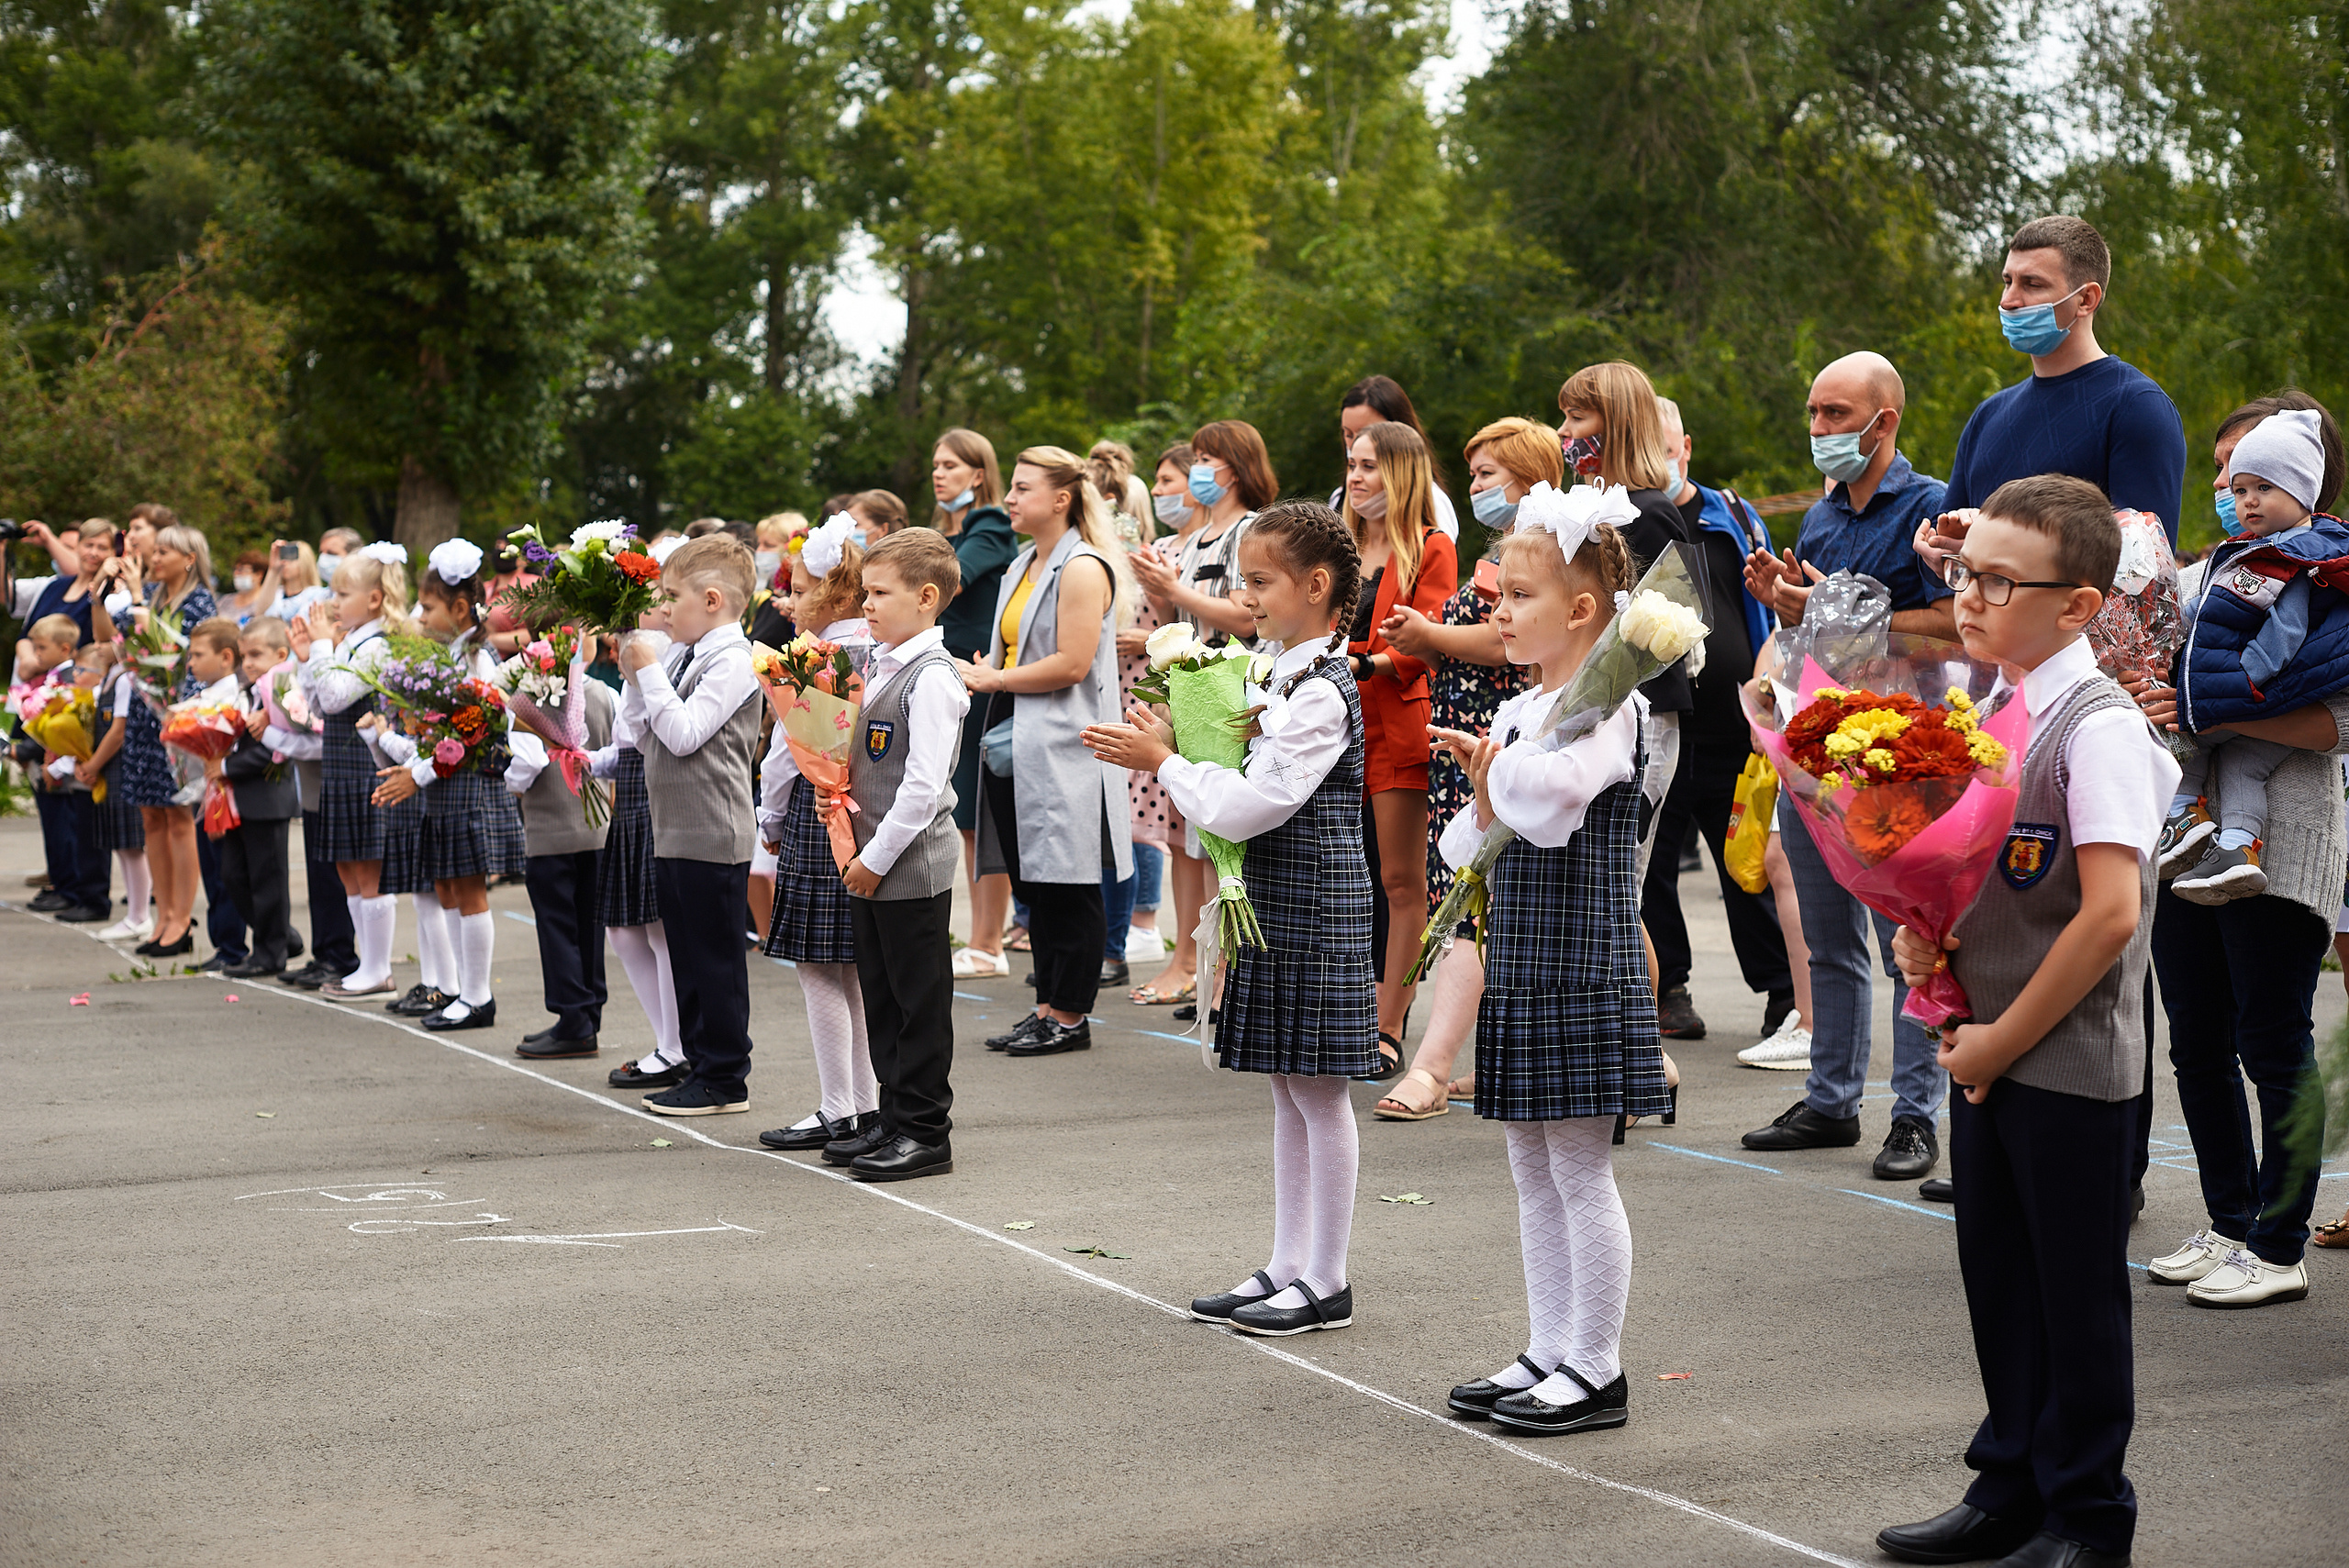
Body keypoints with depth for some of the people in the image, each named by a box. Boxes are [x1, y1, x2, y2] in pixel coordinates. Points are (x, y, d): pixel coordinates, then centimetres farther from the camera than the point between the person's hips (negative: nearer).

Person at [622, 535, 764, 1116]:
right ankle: (700, 1068, 22)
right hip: (675, 834, 9)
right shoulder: (685, 656, 13)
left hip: (713, 835, -9)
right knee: (689, 958, 14)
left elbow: (683, 734, -20)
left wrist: (649, 674, -14)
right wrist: (638, 676, 8)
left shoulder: (731, 661, -13)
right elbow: (653, 737, 17)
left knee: (716, 959, -2)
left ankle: (724, 1079, 5)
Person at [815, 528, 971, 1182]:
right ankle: (895, 1119, 24)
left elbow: (923, 784, -21)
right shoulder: (878, 664, 11)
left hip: (912, 865, -9)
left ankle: (923, 1133, 7)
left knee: (920, 1002, 0)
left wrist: (877, 858, -18)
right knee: (881, 997, 15)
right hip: (871, 862, 9)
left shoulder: (932, 678, -16)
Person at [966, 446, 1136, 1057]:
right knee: (1032, 886, 11)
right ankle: (1048, 1008, 18)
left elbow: (1071, 664, -19)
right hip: (1016, 743, 9)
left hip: (1062, 748, -9)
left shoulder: (1083, 569, -11)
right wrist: (980, 670, 8)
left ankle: (1070, 1018, 3)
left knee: (1067, 887, -3)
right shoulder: (1022, 567, 18)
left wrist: (996, 679, -12)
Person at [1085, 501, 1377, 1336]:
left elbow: (1249, 806, -22)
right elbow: (1239, 783, 17)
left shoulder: (1322, 694, -18)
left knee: (1319, 1092, -1)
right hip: (1273, 905, 10)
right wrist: (1162, 745, 3)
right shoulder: (1273, 676, 12)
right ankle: (1287, 1267, 22)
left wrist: (1163, 761, -12)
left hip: (1315, 909, -10)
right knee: (1289, 1091, 14)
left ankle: (1326, 1281, 7)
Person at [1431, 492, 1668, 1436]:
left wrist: (1491, 766, -13)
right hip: (1520, 960, 9)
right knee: (1533, 1167, 13)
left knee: (1580, 1168, -2)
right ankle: (1548, 1354, 22)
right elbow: (1471, 845, 14)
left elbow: (1553, 786, -33)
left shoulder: (1606, 706, -12)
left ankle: (1596, 1370, 7)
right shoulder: (1517, 711, 14)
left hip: (1582, 964, -9)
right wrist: (1486, 795, -7)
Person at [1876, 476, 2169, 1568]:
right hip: (1986, 1051, 8)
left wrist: (2004, 1039, -17)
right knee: (1998, 1274, 16)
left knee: (2076, 1291, 4)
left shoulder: (2099, 728, -17)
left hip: (2069, 1064, -7)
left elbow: (2110, 912, -22)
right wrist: (1922, 930, -1)